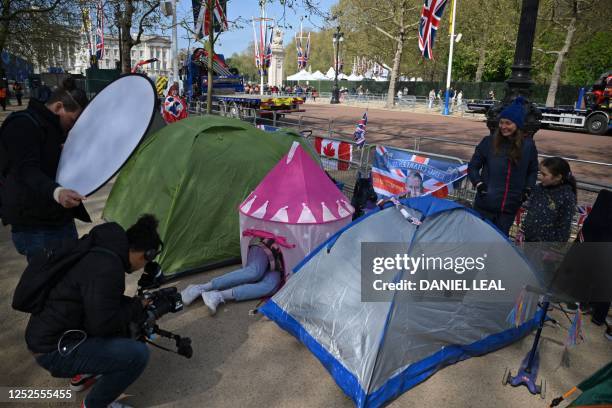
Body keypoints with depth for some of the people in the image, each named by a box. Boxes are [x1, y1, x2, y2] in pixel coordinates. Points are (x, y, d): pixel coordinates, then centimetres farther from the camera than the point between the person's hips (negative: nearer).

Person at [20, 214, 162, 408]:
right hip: (55, 350, -10)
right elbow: (102, 324, -25)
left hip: (51, 333, 10)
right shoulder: (106, 267, -27)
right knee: (137, 354, -17)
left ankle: (83, 374, 27)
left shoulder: (99, 249, 3)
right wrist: (136, 307, -9)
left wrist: (137, 305, 13)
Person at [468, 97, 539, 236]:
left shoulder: (528, 145, 0)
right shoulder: (489, 142, -5)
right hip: (485, 204, -1)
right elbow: (473, 166, 4)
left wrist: (527, 190, 2)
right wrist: (478, 184, -11)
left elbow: (533, 171, 15)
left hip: (510, 207, 1)